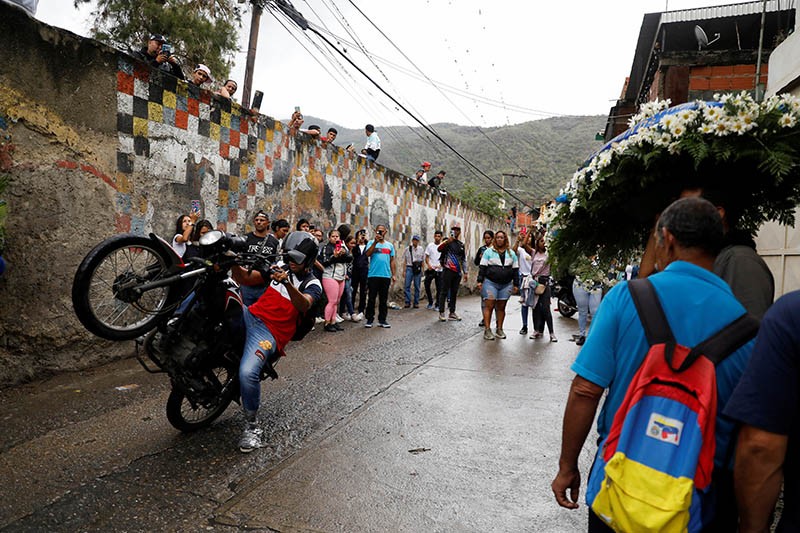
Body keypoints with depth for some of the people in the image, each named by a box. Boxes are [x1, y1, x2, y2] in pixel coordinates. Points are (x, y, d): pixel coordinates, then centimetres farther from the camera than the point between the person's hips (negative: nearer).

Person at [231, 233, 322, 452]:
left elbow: (304, 305, -22)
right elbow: (244, 279, 12)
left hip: (270, 332, -6)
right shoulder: (280, 268, 15)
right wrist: (235, 264, -8)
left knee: (248, 373, -27)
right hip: (249, 315, 6)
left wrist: (287, 283, -38)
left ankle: (252, 426, -7)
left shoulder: (312, 284, 1)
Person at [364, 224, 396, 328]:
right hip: (373, 275, -3)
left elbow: (392, 261, 14)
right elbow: (367, 254, -14)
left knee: (384, 299, 7)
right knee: (371, 298, 1)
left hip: (386, 276, 3)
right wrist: (375, 242, -19)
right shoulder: (371, 243, 4)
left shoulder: (389, 245, 14)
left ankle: (382, 320, 14)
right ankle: (369, 319, 8)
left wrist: (393, 274, 9)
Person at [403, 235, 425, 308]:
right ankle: (407, 302, -2)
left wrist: (422, 270, 7)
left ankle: (416, 303, 9)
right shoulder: (407, 249, 6)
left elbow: (423, 260, 12)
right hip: (409, 268, 0)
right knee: (407, 285, -7)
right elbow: (404, 260, 9)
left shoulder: (421, 249, 9)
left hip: (418, 269, 1)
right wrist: (404, 271, 4)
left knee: (417, 286, 3)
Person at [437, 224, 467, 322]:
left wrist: (465, 272, 16)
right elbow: (439, 249, -23)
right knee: (444, 292, -3)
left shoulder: (461, 245, 17)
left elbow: (463, 259, 22)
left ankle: (452, 313, 15)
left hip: (457, 272, 6)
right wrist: (448, 241, -41)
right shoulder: (447, 242, -1)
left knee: (454, 293, 9)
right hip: (448, 271, -6)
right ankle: (441, 313, 0)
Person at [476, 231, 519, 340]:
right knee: (489, 306, -7)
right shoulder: (489, 251, 4)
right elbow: (482, 267, 1)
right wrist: (480, 281, -7)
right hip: (490, 283, -3)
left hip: (506, 284, 3)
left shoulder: (511, 253, 13)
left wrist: (516, 284, 9)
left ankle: (499, 329, 16)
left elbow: (515, 269, 14)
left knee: (501, 307, 7)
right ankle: (487, 330, -4)